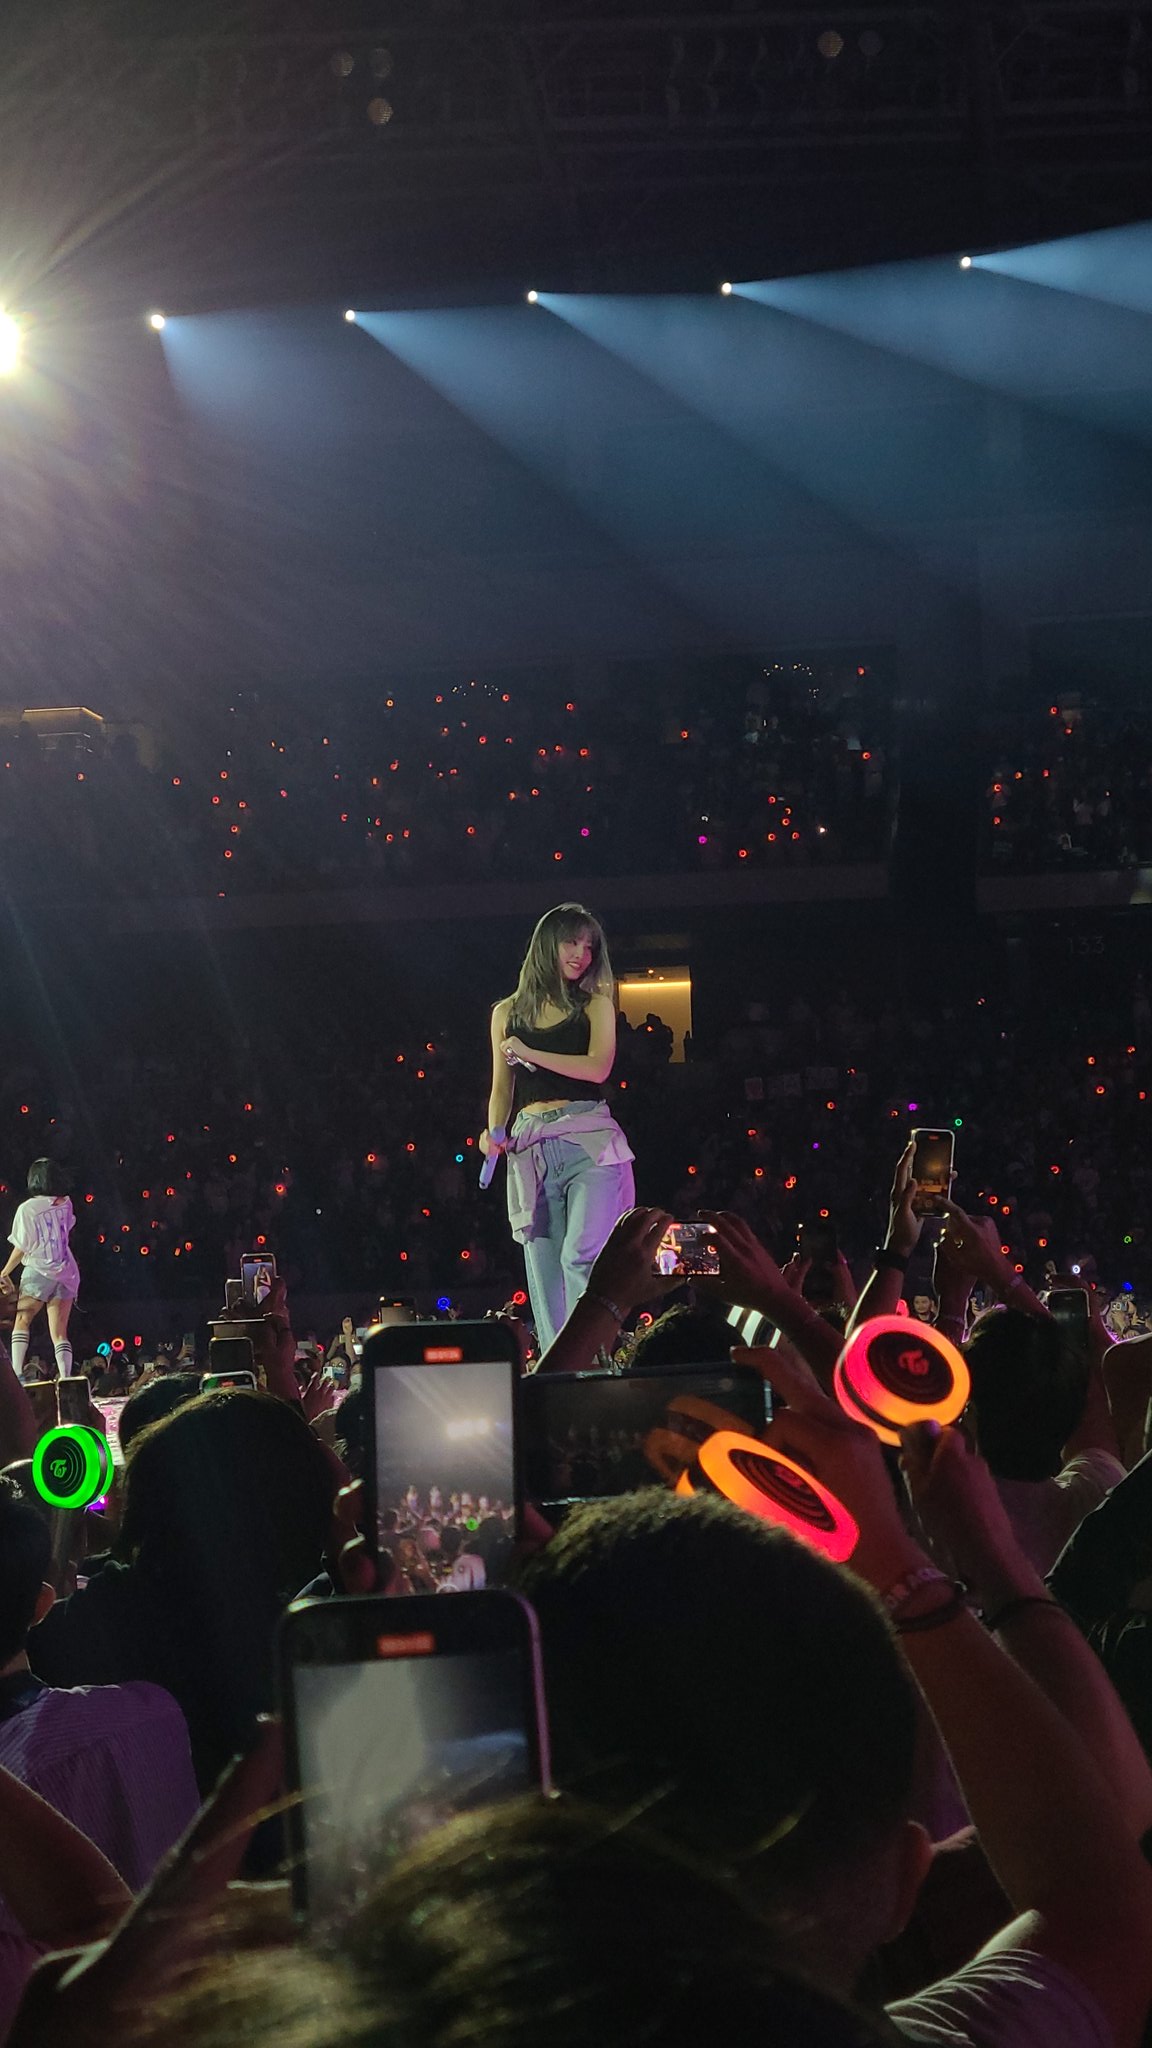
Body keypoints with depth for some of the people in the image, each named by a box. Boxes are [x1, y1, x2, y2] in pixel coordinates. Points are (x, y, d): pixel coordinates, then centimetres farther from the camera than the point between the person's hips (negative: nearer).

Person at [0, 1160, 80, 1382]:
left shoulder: (27, 1209, -8)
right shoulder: (65, 1205, 6)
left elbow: (21, 1248, -7)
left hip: (39, 1271, -4)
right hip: (66, 1271, 4)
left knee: (22, 1322, 9)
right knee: (59, 1333, 4)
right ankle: (66, 1379, -8)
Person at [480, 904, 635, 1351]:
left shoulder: (595, 1005, 10)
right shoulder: (508, 1013, 17)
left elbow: (597, 1067, -6)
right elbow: (501, 1089, 19)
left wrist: (530, 1054, -3)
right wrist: (493, 1133, 1)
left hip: (589, 1143, -3)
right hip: (531, 1149, 3)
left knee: (581, 1258, -18)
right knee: (544, 1272, 0)